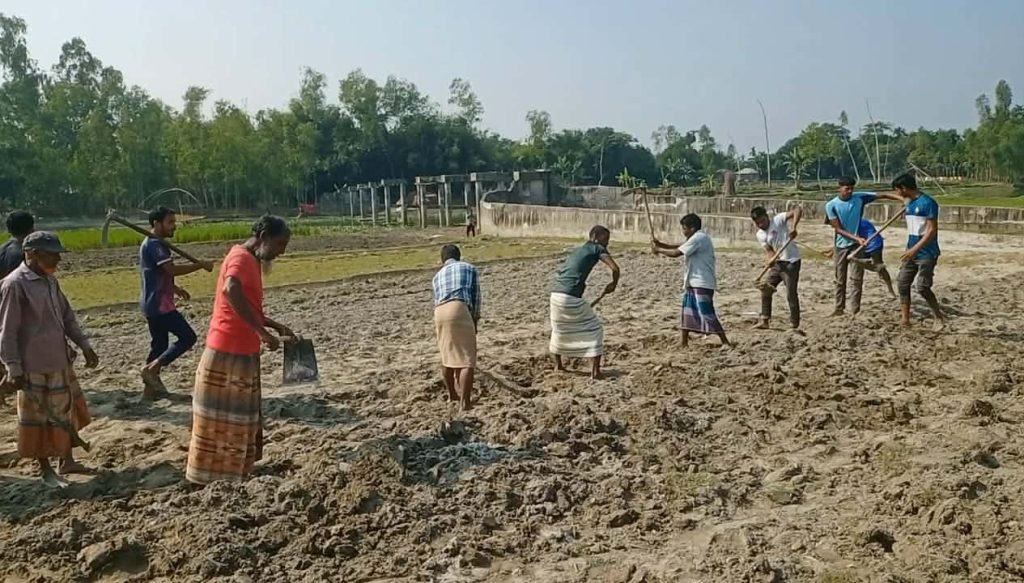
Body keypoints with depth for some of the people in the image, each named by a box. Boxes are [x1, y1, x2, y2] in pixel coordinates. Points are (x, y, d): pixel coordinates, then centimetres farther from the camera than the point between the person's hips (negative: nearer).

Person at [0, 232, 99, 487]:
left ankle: (67, 460, 30)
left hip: (61, 362, 8)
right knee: (40, 418, 6)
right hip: (35, 367, -8)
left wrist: (85, 346, 10)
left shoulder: (50, 280, 8)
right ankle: (45, 469, 21)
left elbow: (67, 316, 16)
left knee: (68, 410, 16)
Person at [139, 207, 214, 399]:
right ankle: (153, 368, -6)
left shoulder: (152, 244, 17)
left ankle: (151, 387, 19)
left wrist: (175, 289, 23)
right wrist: (202, 265, -20)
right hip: (159, 305, -11)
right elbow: (173, 269, -26)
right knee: (187, 337, -9)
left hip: (154, 304, 11)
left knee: (160, 345, 14)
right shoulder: (154, 245, -16)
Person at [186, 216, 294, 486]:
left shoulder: (251, 261, 17)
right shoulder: (241, 258, -14)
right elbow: (231, 291, -36)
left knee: (242, 420, 16)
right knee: (221, 422, -1)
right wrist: (262, 331, -33)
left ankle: (234, 477, 26)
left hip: (243, 355, 10)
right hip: (228, 355, -10)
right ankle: (210, 481, 8)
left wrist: (276, 326, 16)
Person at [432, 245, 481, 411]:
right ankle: (465, 402, -7)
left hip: (439, 312, 5)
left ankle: (452, 394, 37)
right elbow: (476, 297, 15)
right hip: (458, 309, -5)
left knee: (447, 356, 22)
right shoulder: (470, 268, 23)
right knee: (466, 359, -1)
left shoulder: (438, 276, 33)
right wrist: (475, 322, 23)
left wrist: (437, 326, 43)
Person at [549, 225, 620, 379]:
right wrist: (614, 284, 10)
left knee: (559, 329, 30)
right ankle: (595, 371, 6)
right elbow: (615, 268, -9)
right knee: (594, 330, 10)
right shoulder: (597, 248, 5)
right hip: (571, 298, -7)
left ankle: (558, 364, 44)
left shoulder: (577, 250, 26)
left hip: (555, 294, 7)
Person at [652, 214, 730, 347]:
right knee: (687, 312, 12)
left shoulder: (698, 238, -17)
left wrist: (658, 250, -5)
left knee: (706, 314, -9)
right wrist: (660, 244, 5)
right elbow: (680, 247, 16)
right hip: (693, 282, 10)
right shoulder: (697, 238, 15)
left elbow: (676, 253, -18)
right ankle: (684, 343, 17)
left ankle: (725, 342, -5)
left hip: (702, 283, -10)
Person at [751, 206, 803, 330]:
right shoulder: (760, 235, 6)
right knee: (766, 289, 7)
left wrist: (793, 228, -34)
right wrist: (771, 261, -23)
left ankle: (794, 324, 4)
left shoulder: (778, 220, -10)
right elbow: (770, 251, 0)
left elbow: (798, 210, -20)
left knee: (791, 294, -6)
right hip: (777, 263, 7)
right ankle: (765, 320, 16)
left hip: (791, 262, -7)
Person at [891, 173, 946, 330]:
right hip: (912, 252, 8)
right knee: (902, 283, 4)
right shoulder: (909, 203, 10)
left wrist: (915, 249, -25)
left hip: (927, 254, -8)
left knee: (922, 287, -9)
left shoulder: (928, 203, -16)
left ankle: (940, 317, 10)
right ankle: (904, 319, 11)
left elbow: (932, 231, -19)